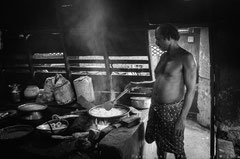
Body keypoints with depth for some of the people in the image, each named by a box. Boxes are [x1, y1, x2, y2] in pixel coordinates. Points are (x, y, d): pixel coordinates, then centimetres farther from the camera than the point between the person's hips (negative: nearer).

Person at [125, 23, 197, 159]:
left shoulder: (186, 58, -14)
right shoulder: (164, 57, 9)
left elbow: (191, 90, -16)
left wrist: (182, 118, -18)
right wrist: (138, 84, 17)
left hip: (172, 110, -7)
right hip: (156, 108, 7)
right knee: (160, 144, 20)